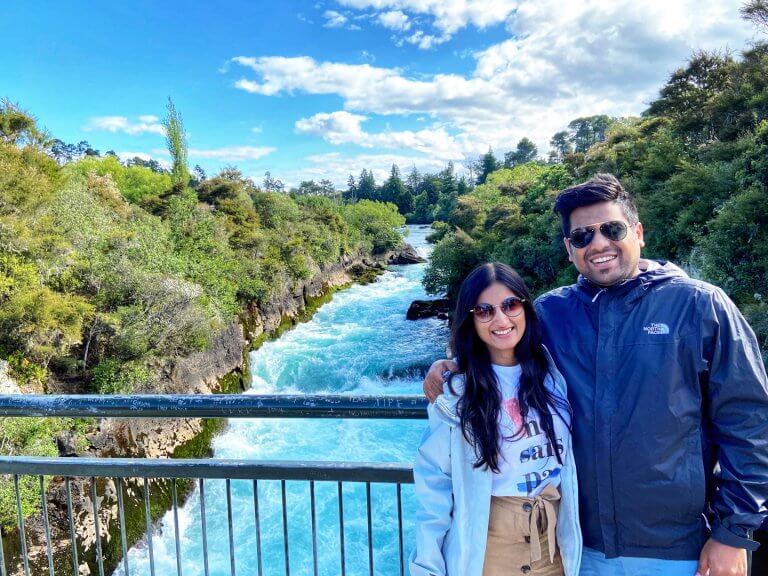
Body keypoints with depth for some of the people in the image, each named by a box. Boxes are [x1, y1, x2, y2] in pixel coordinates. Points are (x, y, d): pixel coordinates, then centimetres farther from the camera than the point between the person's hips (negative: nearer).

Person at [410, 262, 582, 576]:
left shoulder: (552, 373, -5)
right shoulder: (457, 391, -14)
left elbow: (568, 456, 6)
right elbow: (435, 480, -10)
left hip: (554, 544, 3)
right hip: (485, 547, -3)